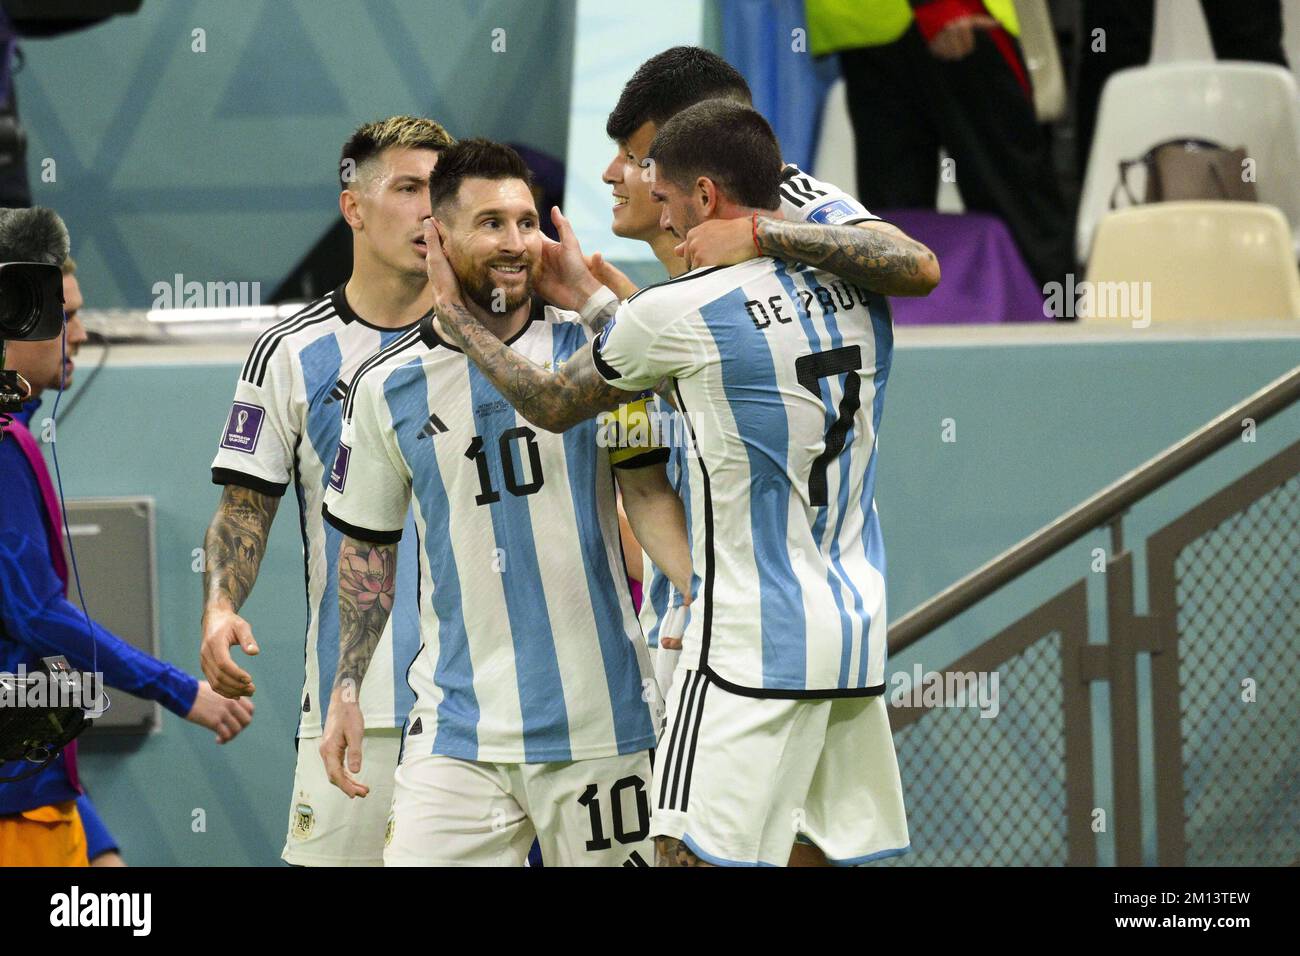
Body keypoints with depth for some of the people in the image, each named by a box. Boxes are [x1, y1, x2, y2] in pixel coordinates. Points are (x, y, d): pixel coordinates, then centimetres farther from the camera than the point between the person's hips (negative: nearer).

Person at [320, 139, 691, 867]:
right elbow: (368, 548, 16)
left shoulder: (592, 349, 1)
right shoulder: (388, 387, 5)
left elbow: (649, 493, -2)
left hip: (598, 723, -1)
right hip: (458, 727, 1)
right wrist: (346, 692, 13)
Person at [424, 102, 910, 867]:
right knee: (819, 852, 10)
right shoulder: (863, 299, 9)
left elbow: (551, 405, 5)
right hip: (860, 635, 7)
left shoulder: (683, 311, -11)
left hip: (754, 648, -7)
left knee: (694, 856, -7)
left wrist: (453, 311, 19)